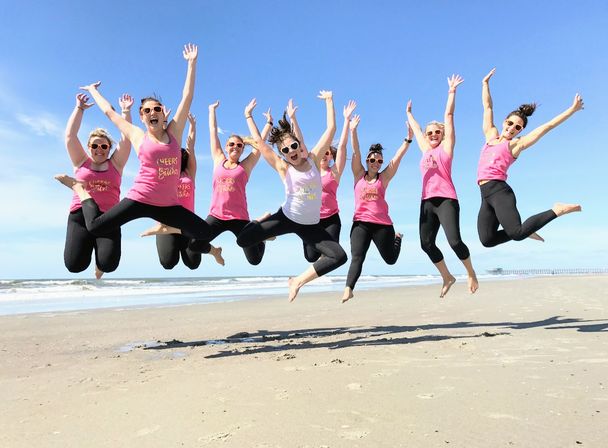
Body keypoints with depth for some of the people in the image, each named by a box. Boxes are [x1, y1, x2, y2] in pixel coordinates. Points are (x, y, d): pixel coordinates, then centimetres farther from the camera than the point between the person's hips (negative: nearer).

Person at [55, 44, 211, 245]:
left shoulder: (173, 132, 7)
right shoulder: (138, 136, 4)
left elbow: (187, 97, 6)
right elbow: (109, 111, 17)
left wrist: (192, 63, 8)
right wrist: (93, 90, 32)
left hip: (167, 204, 2)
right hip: (140, 199, -2)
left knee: (204, 232, -5)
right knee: (95, 227, -9)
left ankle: (165, 228, 20)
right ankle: (80, 189, 22)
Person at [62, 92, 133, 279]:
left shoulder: (116, 163, 11)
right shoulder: (81, 162, 13)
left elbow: (126, 138, 5)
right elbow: (70, 136, 7)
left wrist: (125, 111, 3)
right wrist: (79, 108, 8)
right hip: (80, 215, 1)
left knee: (108, 265, -18)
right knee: (75, 264, -13)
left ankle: (100, 262, 22)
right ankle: (89, 244, 23)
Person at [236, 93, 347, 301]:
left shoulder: (313, 159, -1)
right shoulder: (283, 167, -6)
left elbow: (331, 129, -3)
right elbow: (258, 141, -7)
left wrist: (329, 101, 2)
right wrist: (249, 116, 2)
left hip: (311, 225, 2)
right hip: (286, 218, -2)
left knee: (339, 256, -13)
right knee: (243, 240, -12)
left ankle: (298, 280, 1)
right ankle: (262, 221, 22)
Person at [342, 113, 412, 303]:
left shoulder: (384, 178, 5)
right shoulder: (359, 175, 6)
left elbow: (398, 156, -1)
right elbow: (356, 152, -3)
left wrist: (408, 139, -9)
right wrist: (353, 130, -10)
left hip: (382, 224, 1)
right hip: (360, 223, -1)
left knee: (390, 259, 13)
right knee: (357, 257, -12)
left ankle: (397, 238, 44)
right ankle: (348, 289, -11)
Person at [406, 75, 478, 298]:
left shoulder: (446, 147, 9)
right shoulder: (425, 150, 20)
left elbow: (448, 116, 7)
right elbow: (416, 130, 34)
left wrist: (452, 91, 8)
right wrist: (409, 113, 46)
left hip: (446, 200, -5)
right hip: (427, 202, 5)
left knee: (454, 241, -15)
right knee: (426, 243, -2)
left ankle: (471, 273, 10)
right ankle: (447, 277, 17)